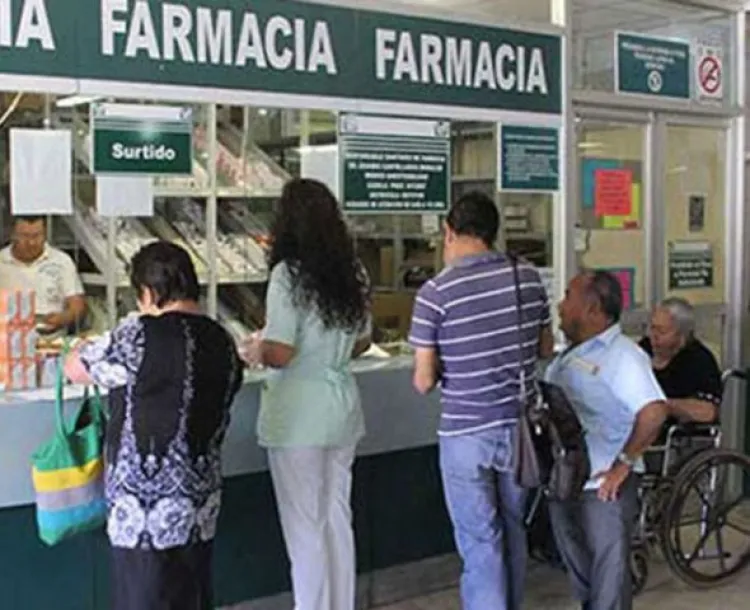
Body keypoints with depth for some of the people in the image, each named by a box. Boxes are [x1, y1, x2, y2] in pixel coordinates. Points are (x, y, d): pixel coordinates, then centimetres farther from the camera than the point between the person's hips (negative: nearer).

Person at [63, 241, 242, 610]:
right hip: (201, 501, 7)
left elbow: (75, 370, -4)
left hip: (147, 507, -7)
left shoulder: (139, 336, -17)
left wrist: (86, 349, 19)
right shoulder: (222, 342, 3)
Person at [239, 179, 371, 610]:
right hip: (343, 407, 7)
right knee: (338, 519, 16)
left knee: (305, 527, 4)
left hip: (299, 415, -6)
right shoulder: (353, 272, 4)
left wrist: (255, 351, 2)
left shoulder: (288, 274, -15)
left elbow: (281, 353, -18)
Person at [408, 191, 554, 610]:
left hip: (466, 433, -4)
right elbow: (546, 348, 10)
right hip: (519, 426, 5)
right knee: (513, 530, 21)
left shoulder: (435, 293, -14)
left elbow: (424, 381, -11)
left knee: (480, 541, 4)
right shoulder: (529, 278, -2)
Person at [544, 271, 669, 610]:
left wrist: (625, 462, -23)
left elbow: (654, 411, -29)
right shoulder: (572, 353, 12)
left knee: (608, 576, 2)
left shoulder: (621, 356, -17)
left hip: (604, 487, -9)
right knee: (578, 568, 22)